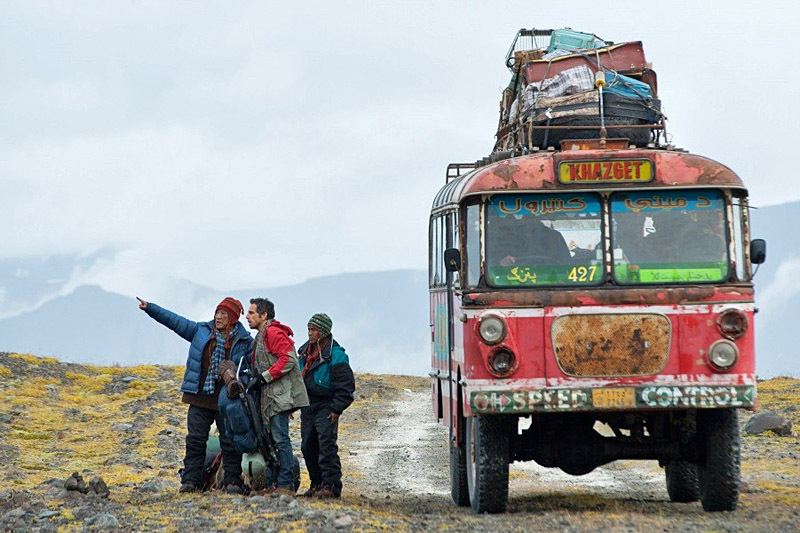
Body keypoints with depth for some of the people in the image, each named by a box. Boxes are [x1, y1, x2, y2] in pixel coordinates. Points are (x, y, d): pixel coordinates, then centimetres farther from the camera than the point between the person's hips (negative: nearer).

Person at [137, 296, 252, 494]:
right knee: (195, 439, 1)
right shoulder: (201, 331, 8)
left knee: (230, 441, 0)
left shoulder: (244, 341, 1)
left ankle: (232, 481, 6)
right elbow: (176, 321, 10)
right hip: (200, 397, 2)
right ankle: (191, 480, 4)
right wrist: (150, 308, 7)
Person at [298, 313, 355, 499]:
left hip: (326, 408, -8)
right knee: (308, 447, 10)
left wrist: (336, 409, -15)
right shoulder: (305, 351, 11)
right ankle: (317, 484, 19)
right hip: (308, 407, 8)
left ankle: (332, 485, -12)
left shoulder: (335, 355, -13)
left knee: (327, 445, -13)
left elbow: (346, 386, -13)